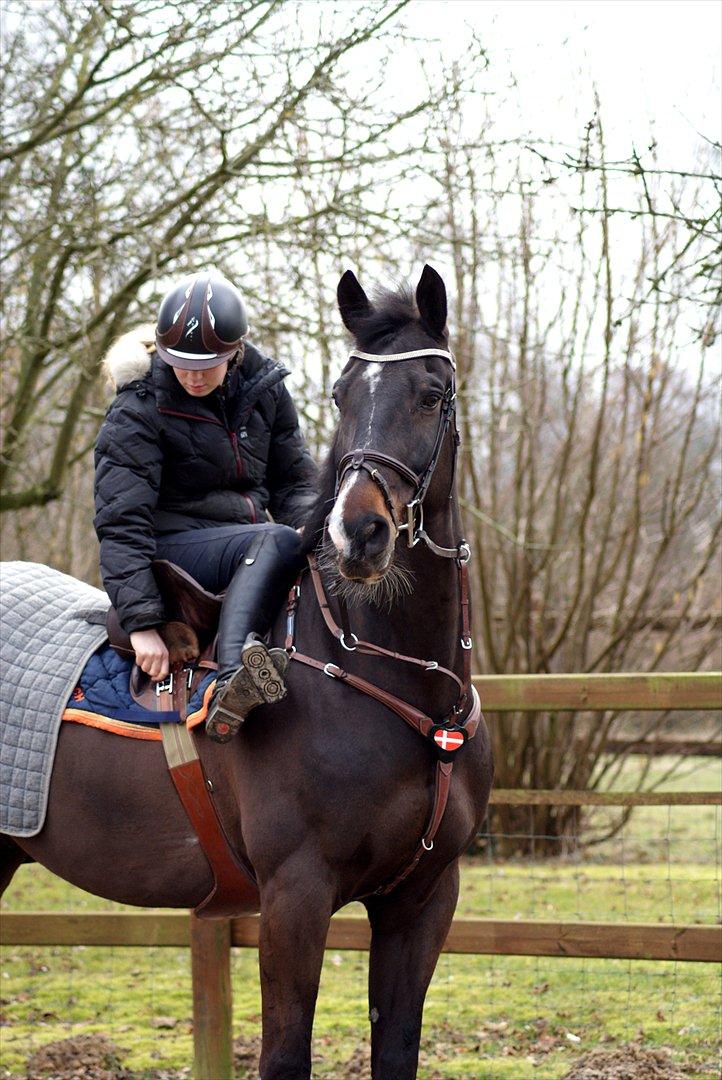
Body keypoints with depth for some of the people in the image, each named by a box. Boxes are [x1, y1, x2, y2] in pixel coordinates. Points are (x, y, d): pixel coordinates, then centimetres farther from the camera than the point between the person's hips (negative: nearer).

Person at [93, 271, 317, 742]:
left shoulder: (264, 388, 3)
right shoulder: (138, 411, -12)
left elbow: (295, 478, 12)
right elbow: (121, 522, -18)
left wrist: (312, 527, -12)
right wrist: (141, 623, -28)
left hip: (246, 539, 6)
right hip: (171, 549, -6)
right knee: (278, 541, -34)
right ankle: (231, 680, -53)